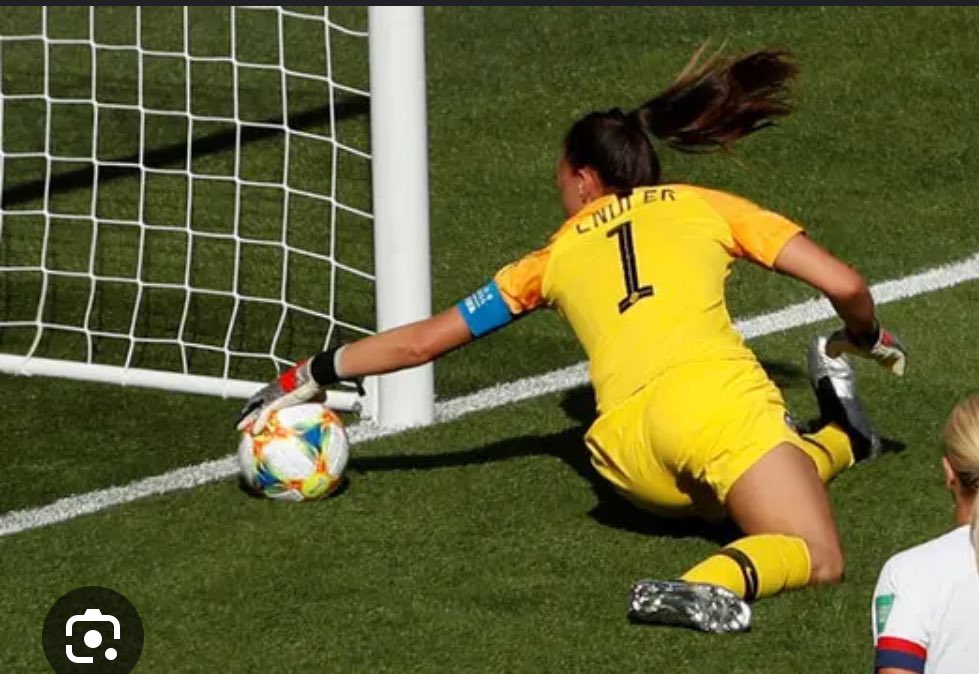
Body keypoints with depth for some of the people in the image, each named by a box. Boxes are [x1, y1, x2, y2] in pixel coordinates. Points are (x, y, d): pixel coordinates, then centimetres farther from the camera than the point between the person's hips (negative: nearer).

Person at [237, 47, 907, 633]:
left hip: (627, 438, 3)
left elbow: (421, 341, 30)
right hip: (715, 393, -3)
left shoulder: (559, 254, 26)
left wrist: (310, 376, 41)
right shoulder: (706, 207, 22)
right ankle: (713, 585, -34)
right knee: (819, 557, -8)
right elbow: (845, 285, 15)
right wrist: (865, 338, 38)